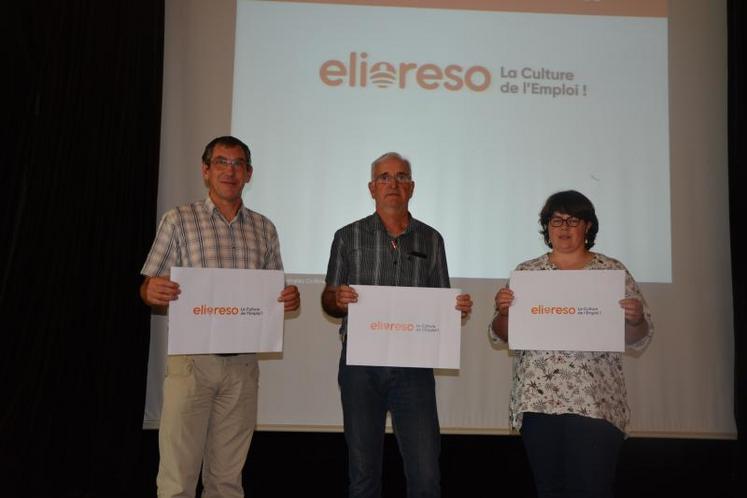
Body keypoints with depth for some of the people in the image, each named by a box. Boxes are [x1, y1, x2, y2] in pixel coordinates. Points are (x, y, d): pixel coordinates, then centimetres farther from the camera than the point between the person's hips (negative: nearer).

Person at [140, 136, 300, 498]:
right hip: (192, 359, -3)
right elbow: (150, 292, 0)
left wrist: (289, 299, -6)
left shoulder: (264, 229, 12)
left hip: (242, 363, 3)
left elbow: (275, 292, 16)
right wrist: (152, 292, -23)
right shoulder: (179, 220, 3)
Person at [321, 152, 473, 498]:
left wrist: (459, 308, -8)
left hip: (414, 365, 1)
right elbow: (328, 302, 6)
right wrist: (338, 300, -16)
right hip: (360, 363, 0)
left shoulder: (431, 240, 8)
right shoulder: (349, 237, 5)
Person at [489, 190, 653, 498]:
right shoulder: (526, 272, 10)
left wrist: (635, 319, -15)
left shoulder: (613, 271, 6)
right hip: (537, 399, 2)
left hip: (595, 403, -1)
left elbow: (637, 339, 6)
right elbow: (501, 336, 10)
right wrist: (503, 312, -11)